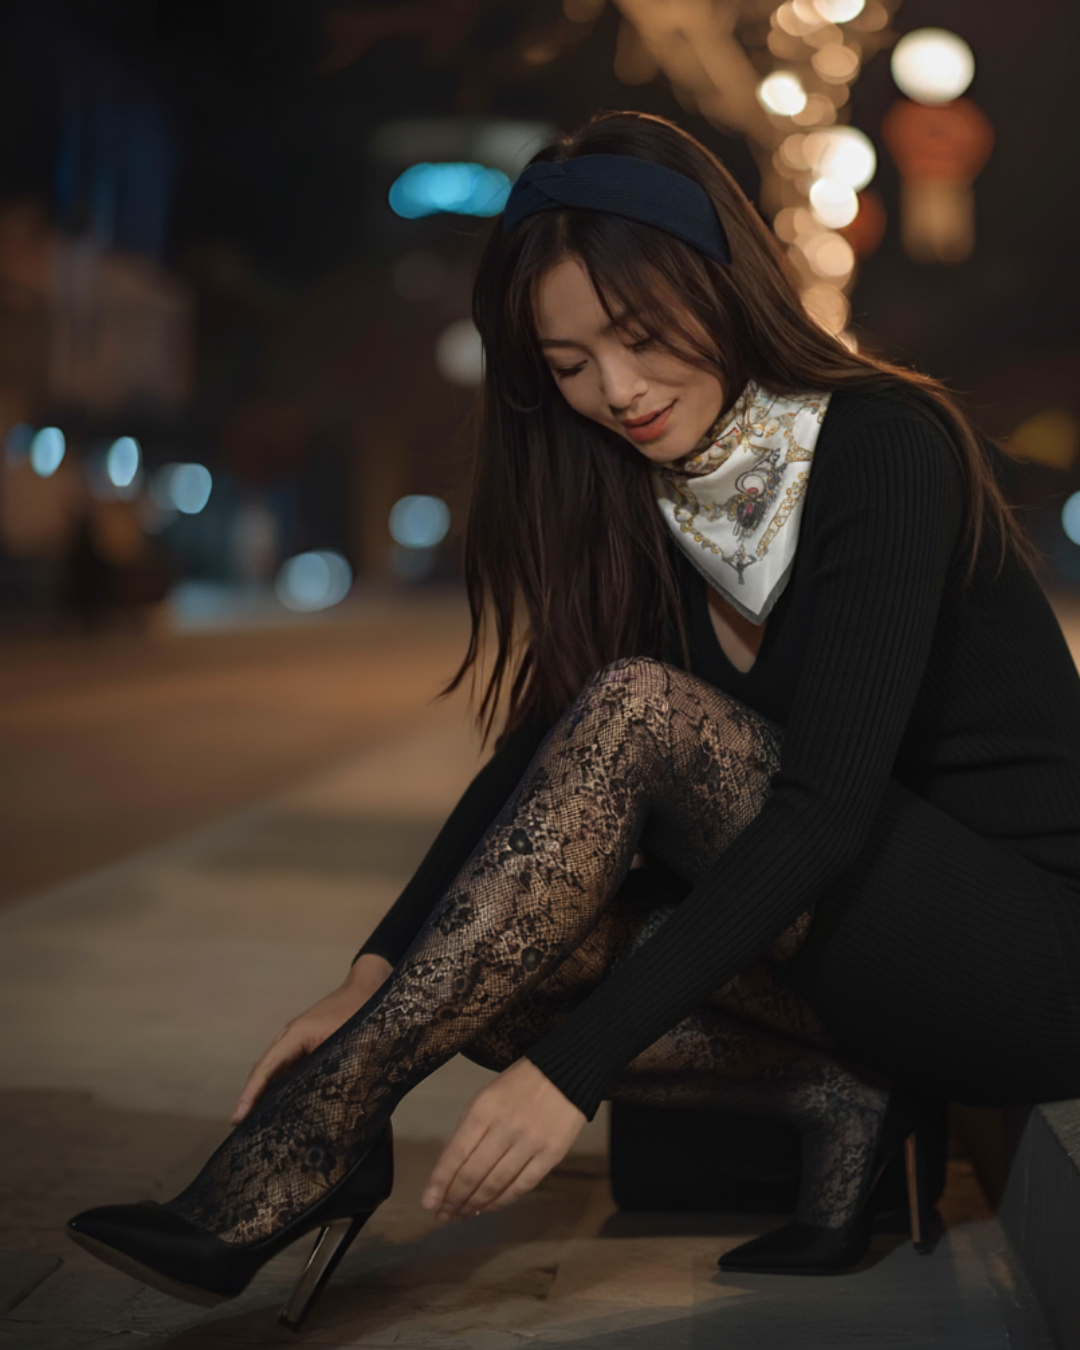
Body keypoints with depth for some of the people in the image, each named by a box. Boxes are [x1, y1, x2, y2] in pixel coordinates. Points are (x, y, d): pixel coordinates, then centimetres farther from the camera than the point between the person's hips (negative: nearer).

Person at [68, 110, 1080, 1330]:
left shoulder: (883, 447, -18)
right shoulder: (642, 503, 4)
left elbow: (826, 802, -27)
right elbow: (545, 756, 1)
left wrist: (575, 1065, -33)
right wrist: (376, 977, -13)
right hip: (876, 946, 7)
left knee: (639, 709, -29)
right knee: (493, 972, -15)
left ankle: (304, 1153, -28)